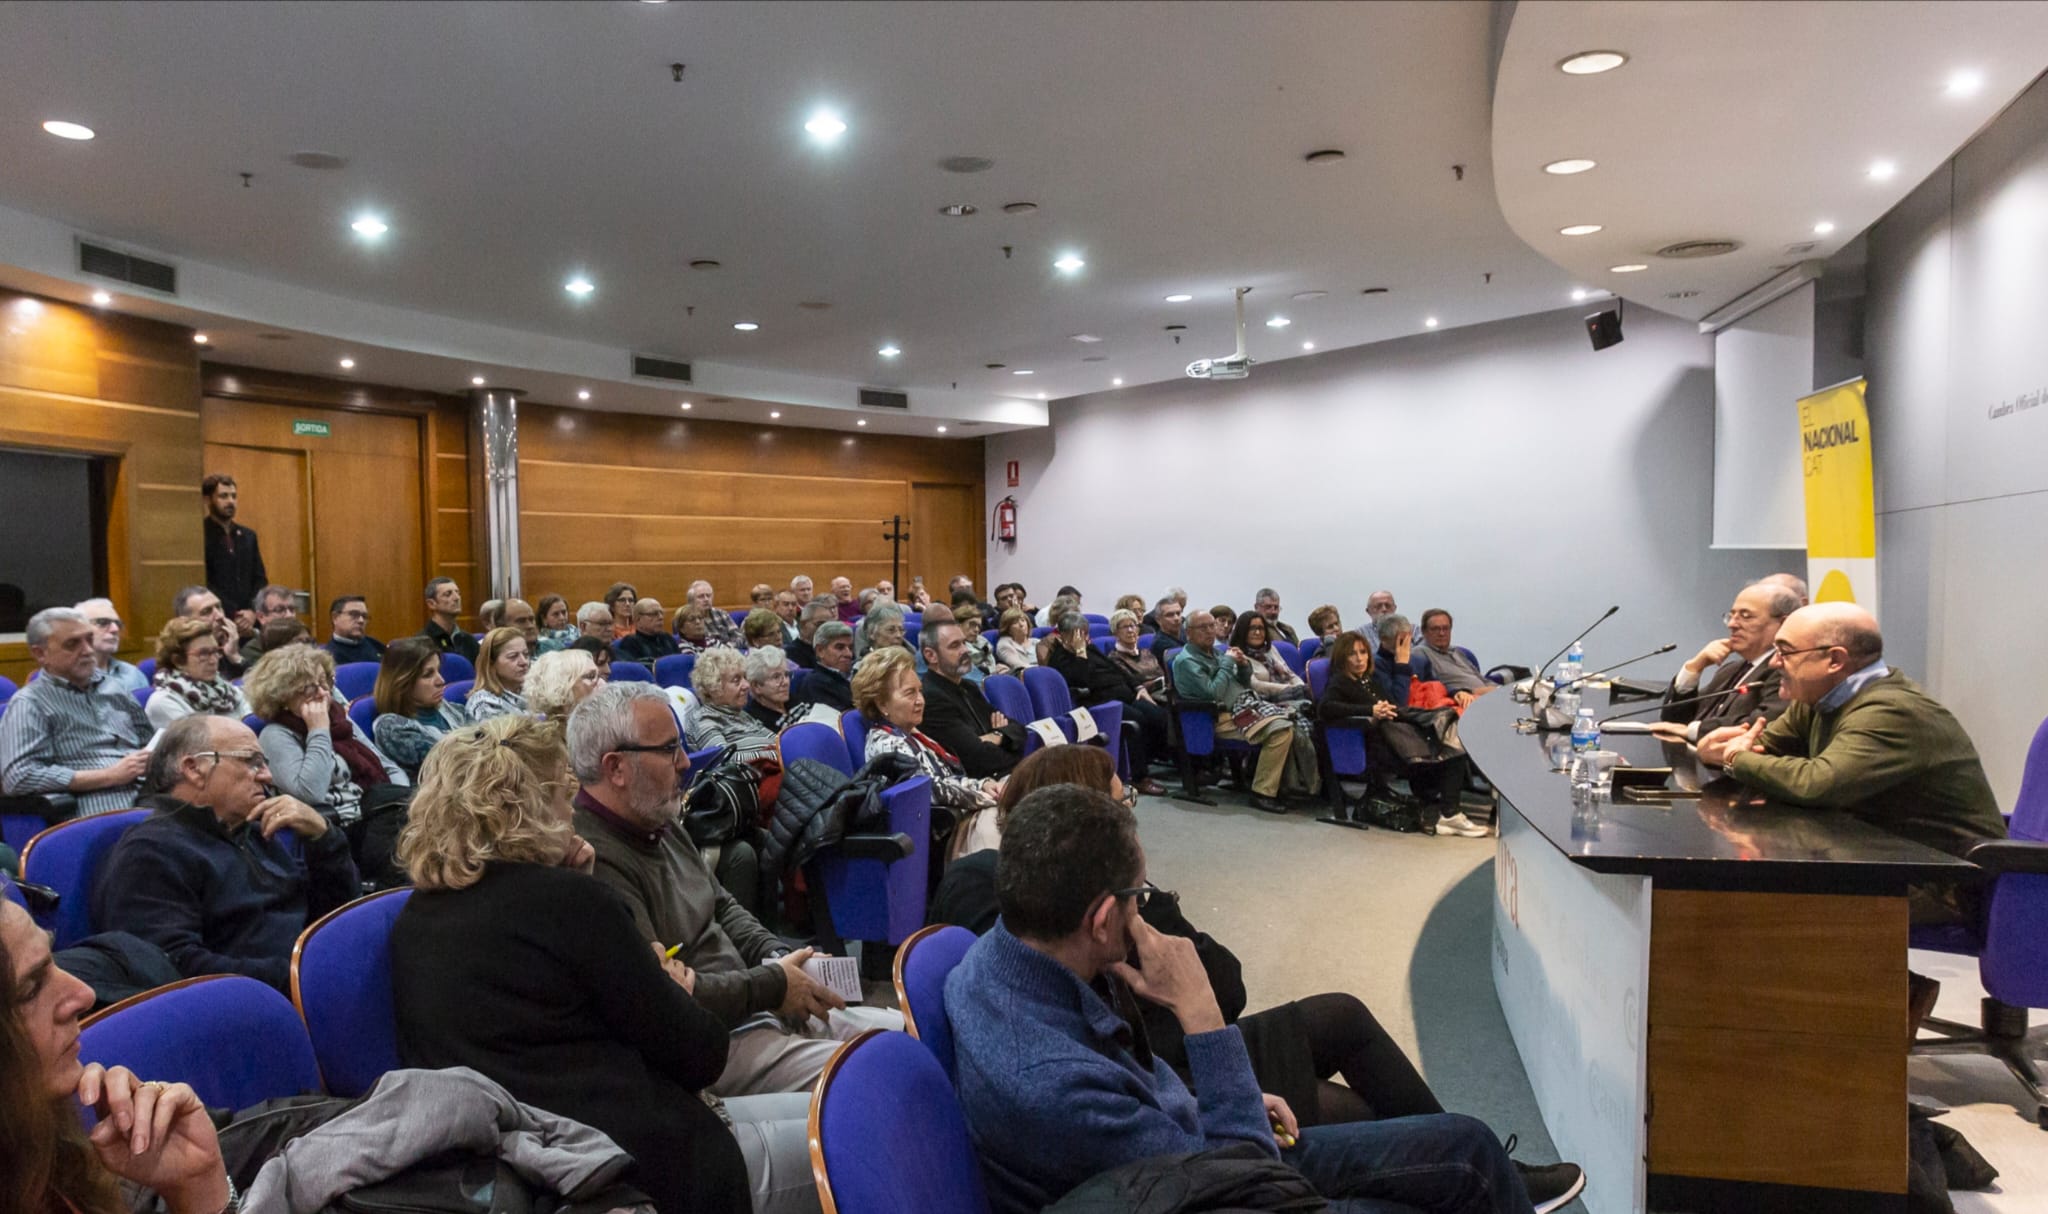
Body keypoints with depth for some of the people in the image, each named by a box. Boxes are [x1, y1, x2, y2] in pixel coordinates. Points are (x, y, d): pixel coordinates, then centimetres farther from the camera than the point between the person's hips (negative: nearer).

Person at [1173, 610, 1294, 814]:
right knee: (1281, 730, -26)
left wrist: (1244, 665, 4)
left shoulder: (1215, 652, 20)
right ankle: (1262, 793, -20)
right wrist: (1228, 663, -9)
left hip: (1243, 709, 9)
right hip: (1223, 718, -9)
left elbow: (1245, 685, 24)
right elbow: (1213, 693, -19)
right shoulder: (1186, 661, -6)